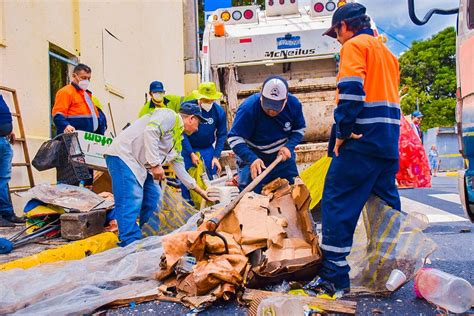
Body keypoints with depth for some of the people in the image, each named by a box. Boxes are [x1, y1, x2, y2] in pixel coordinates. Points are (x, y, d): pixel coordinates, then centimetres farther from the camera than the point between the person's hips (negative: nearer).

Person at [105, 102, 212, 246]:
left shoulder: (177, 140, 21)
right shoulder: (170, 116, -7)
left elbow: (179, 168, 26)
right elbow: (150, 131, -24)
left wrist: (199, 190, 28)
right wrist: (155, 164, -24)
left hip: (139, 166, 10)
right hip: (123, 155, -10)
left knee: (153, 198, 10)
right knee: (131, 203, -16)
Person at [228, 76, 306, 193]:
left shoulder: (294, 104, -15)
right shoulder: (248, 108, -27)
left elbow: (300, 129, 1)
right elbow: (234, 138, -24)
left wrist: (289, 146, -18)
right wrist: (251, 159, -38)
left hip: (283, 157, 4)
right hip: (254, 158, -3)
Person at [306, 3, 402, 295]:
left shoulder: (354, 45, -3)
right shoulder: (386, 52, 24)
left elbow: (351, 91, -18)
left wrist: (342, 133, -14)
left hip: (361, 140, -9)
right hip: (389, 142, 9)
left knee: (337, 203, -6)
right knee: (387, 204, 15)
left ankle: (334, 276, -5)